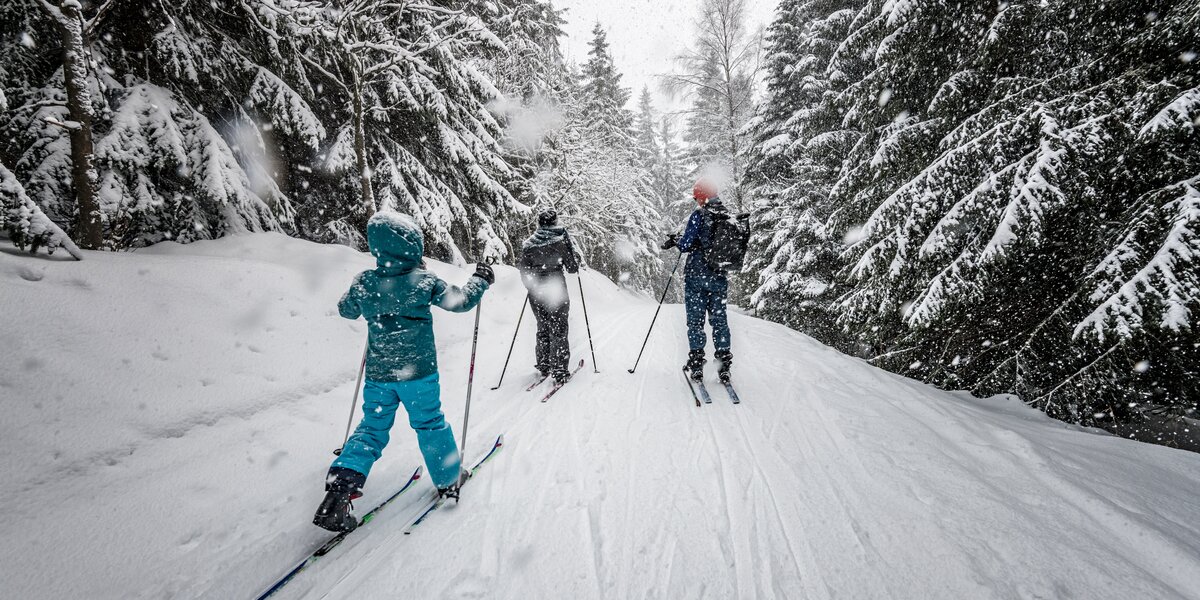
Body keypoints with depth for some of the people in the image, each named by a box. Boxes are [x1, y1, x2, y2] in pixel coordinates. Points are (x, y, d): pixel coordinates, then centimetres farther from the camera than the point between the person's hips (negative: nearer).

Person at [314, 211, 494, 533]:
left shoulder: (364, 282, -4)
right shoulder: (424, 281, -15)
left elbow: (346, 310, 15)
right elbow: (460, 300, -4)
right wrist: (480, 280, 12)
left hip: (378, 373, 3)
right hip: (418, 372, -3)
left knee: (372, 427, 15)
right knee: (430, 423, 14)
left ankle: (339, 489, 5)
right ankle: (449, 479, 28)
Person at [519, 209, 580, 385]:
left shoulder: (528, 244, 2)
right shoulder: (560, 239, -8)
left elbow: (524, 273, 6)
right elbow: (572, 268, -6)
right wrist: (576, 264, 16)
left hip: (536, 293, 4)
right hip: (556, 291, -3)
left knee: (543, 329, 19)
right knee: (559, 331, 4)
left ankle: (544, 367, 26)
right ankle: (560, 372, 3)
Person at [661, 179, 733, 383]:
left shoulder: (699, 215, -11)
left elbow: (687, 244, -15)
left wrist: (675, 240, 7)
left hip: (697, 276, -4)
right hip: (720, 277, 5)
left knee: (695, 320, 4)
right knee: (719, 319, 11)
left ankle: (696, 362, 4)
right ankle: (724, 363, 13)